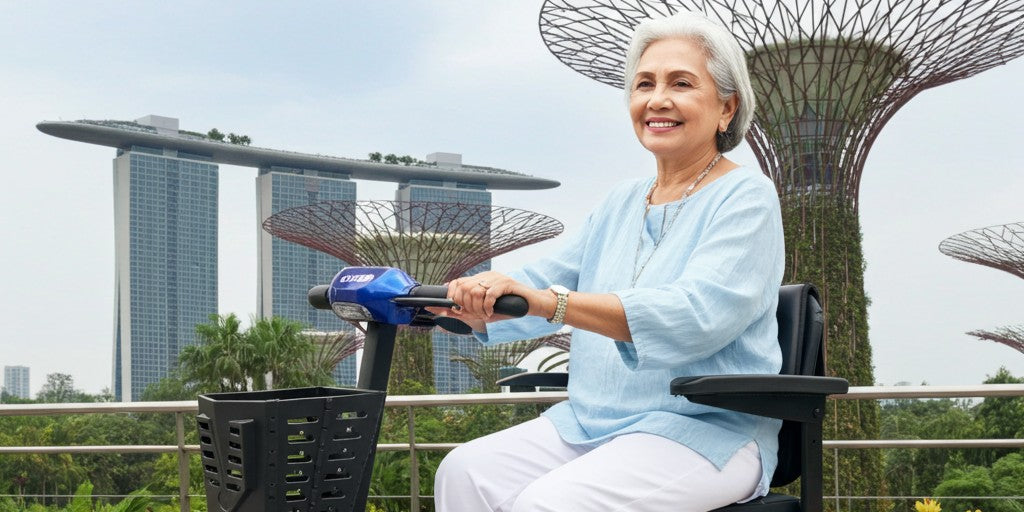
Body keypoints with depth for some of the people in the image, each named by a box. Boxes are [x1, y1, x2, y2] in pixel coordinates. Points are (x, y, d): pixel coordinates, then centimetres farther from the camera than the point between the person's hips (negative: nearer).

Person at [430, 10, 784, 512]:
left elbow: (697, 315, -23)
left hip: (705, 432, -7)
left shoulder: (746, 198, -6)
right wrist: (450, 302, -3)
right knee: (465, 471, -15)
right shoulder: (621, 203, 18)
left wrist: (547, 301, -33)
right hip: (592, 422, 7)